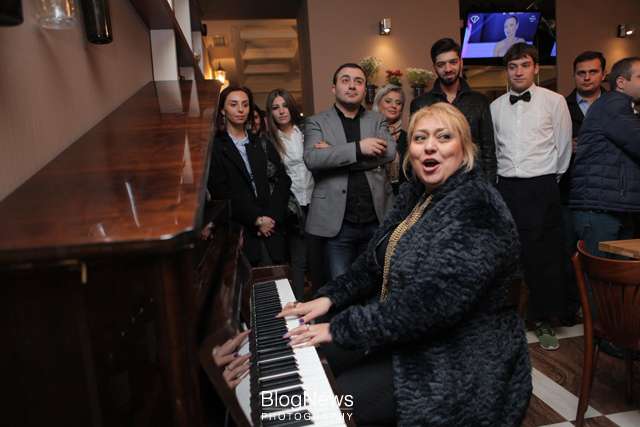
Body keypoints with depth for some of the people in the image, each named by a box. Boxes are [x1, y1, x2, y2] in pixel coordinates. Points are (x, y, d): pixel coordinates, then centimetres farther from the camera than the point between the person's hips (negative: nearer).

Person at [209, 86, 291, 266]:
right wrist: (256, 219, -9)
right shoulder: (215, 147, 2)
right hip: (240, 230, -3)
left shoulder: (261, 144, 15)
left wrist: (272, 216, -6)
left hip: (272, 226, 3)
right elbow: (220, 191, -6)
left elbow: (282, 179, 8)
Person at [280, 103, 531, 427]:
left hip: (458, 362, -8)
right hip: (404, 337, 8)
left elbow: (430, 301, -32)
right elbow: (377, 259, 11)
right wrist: (330, 298, 0)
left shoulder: (476, 209, -24)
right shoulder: (416, 193, 4)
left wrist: (341, 329, -26)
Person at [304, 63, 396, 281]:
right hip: (337, 223, -2)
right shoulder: (316, 122, 5)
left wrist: (335, 153, -11)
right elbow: (312, 158, -13)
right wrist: (358, 148, -20)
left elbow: (389, 151, -8)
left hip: (377, 220, 3)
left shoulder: (377, 120, 12)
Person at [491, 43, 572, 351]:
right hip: (506, 188, 3)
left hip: (542, 189, -2)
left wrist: (550, 181, 8)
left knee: (545, 257, 2)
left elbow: (564, 146, 4)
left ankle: (544, 320, 19)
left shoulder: (554, 101, 1)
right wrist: (500, 180, 11)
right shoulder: (496, 107, 10)